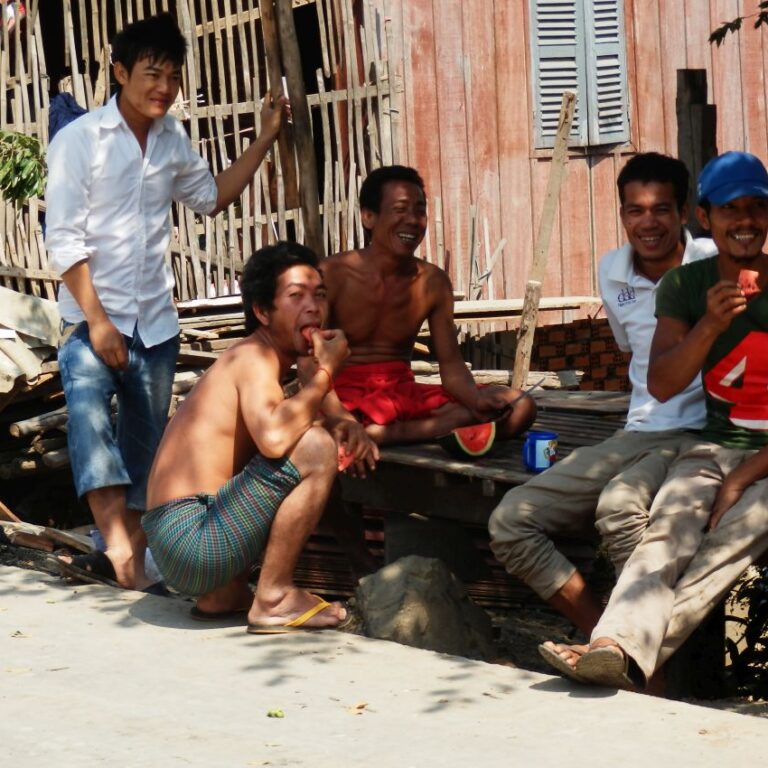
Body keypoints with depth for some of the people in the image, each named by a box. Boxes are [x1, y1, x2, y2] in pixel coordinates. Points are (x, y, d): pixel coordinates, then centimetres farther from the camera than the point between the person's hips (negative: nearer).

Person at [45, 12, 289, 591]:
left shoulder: (172, 140, 8)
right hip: (94, 321, -6)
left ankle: (131, 554, 17)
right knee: (88, 413, -28)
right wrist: (97, 321, -18)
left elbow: (212, 196, 25)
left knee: (146, 445, 9)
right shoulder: (79, 141, -9)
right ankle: (120, 548, -39)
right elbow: (65, 241, -12)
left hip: (155, 322, 6)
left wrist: (266, 138, 17)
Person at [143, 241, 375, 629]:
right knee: (315, 448, -20)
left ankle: (225, 592, 18)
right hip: (188, 536, -10)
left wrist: (346, 426, 3)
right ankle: (274, 597, -10)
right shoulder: (254, 357, -12)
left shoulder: (268, 359, 17)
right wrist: (325, 371, -17)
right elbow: (274, 438, -30)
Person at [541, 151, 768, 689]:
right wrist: (710, 326, -17)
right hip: (717, 447, 3)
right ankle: (621, 644, -52)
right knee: (667, 532, -28)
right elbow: (662, 385, 0)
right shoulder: (686, 287, 8)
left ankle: (634, 651, -48)